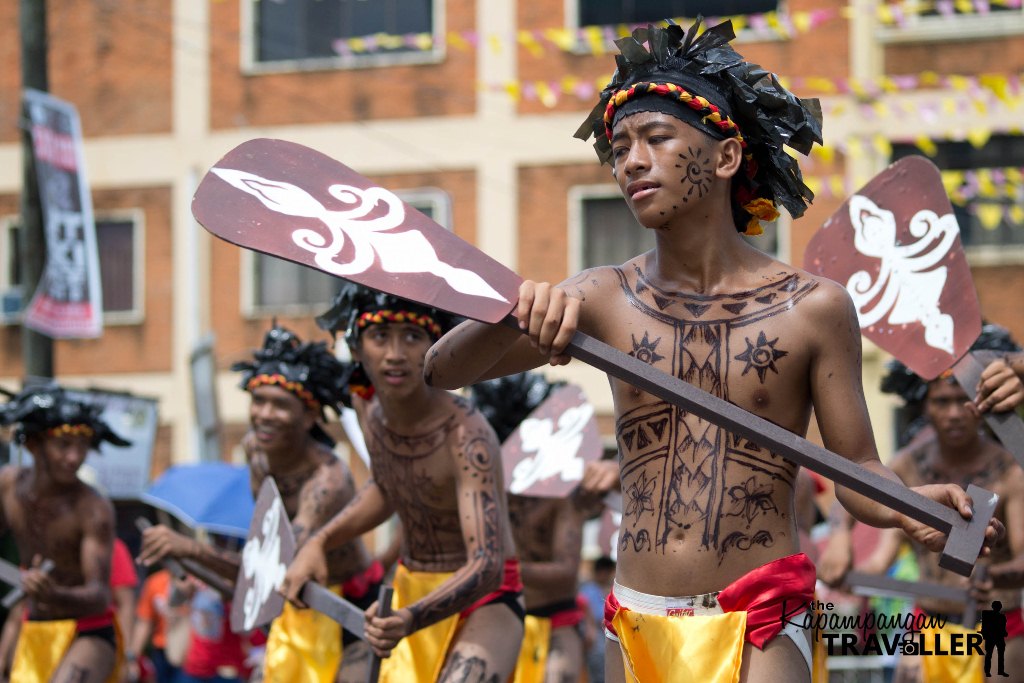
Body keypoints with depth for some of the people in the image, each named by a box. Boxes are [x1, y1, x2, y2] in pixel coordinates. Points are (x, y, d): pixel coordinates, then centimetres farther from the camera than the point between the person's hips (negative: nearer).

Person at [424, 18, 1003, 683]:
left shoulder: (814, 307, -3)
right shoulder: (604, 298, 3)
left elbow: (857, 471, 1)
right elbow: (442, 370, -2)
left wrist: (910, 504, -22)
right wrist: (517, 311, -22)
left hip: (760, 626, -3)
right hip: (635, 624, 3)